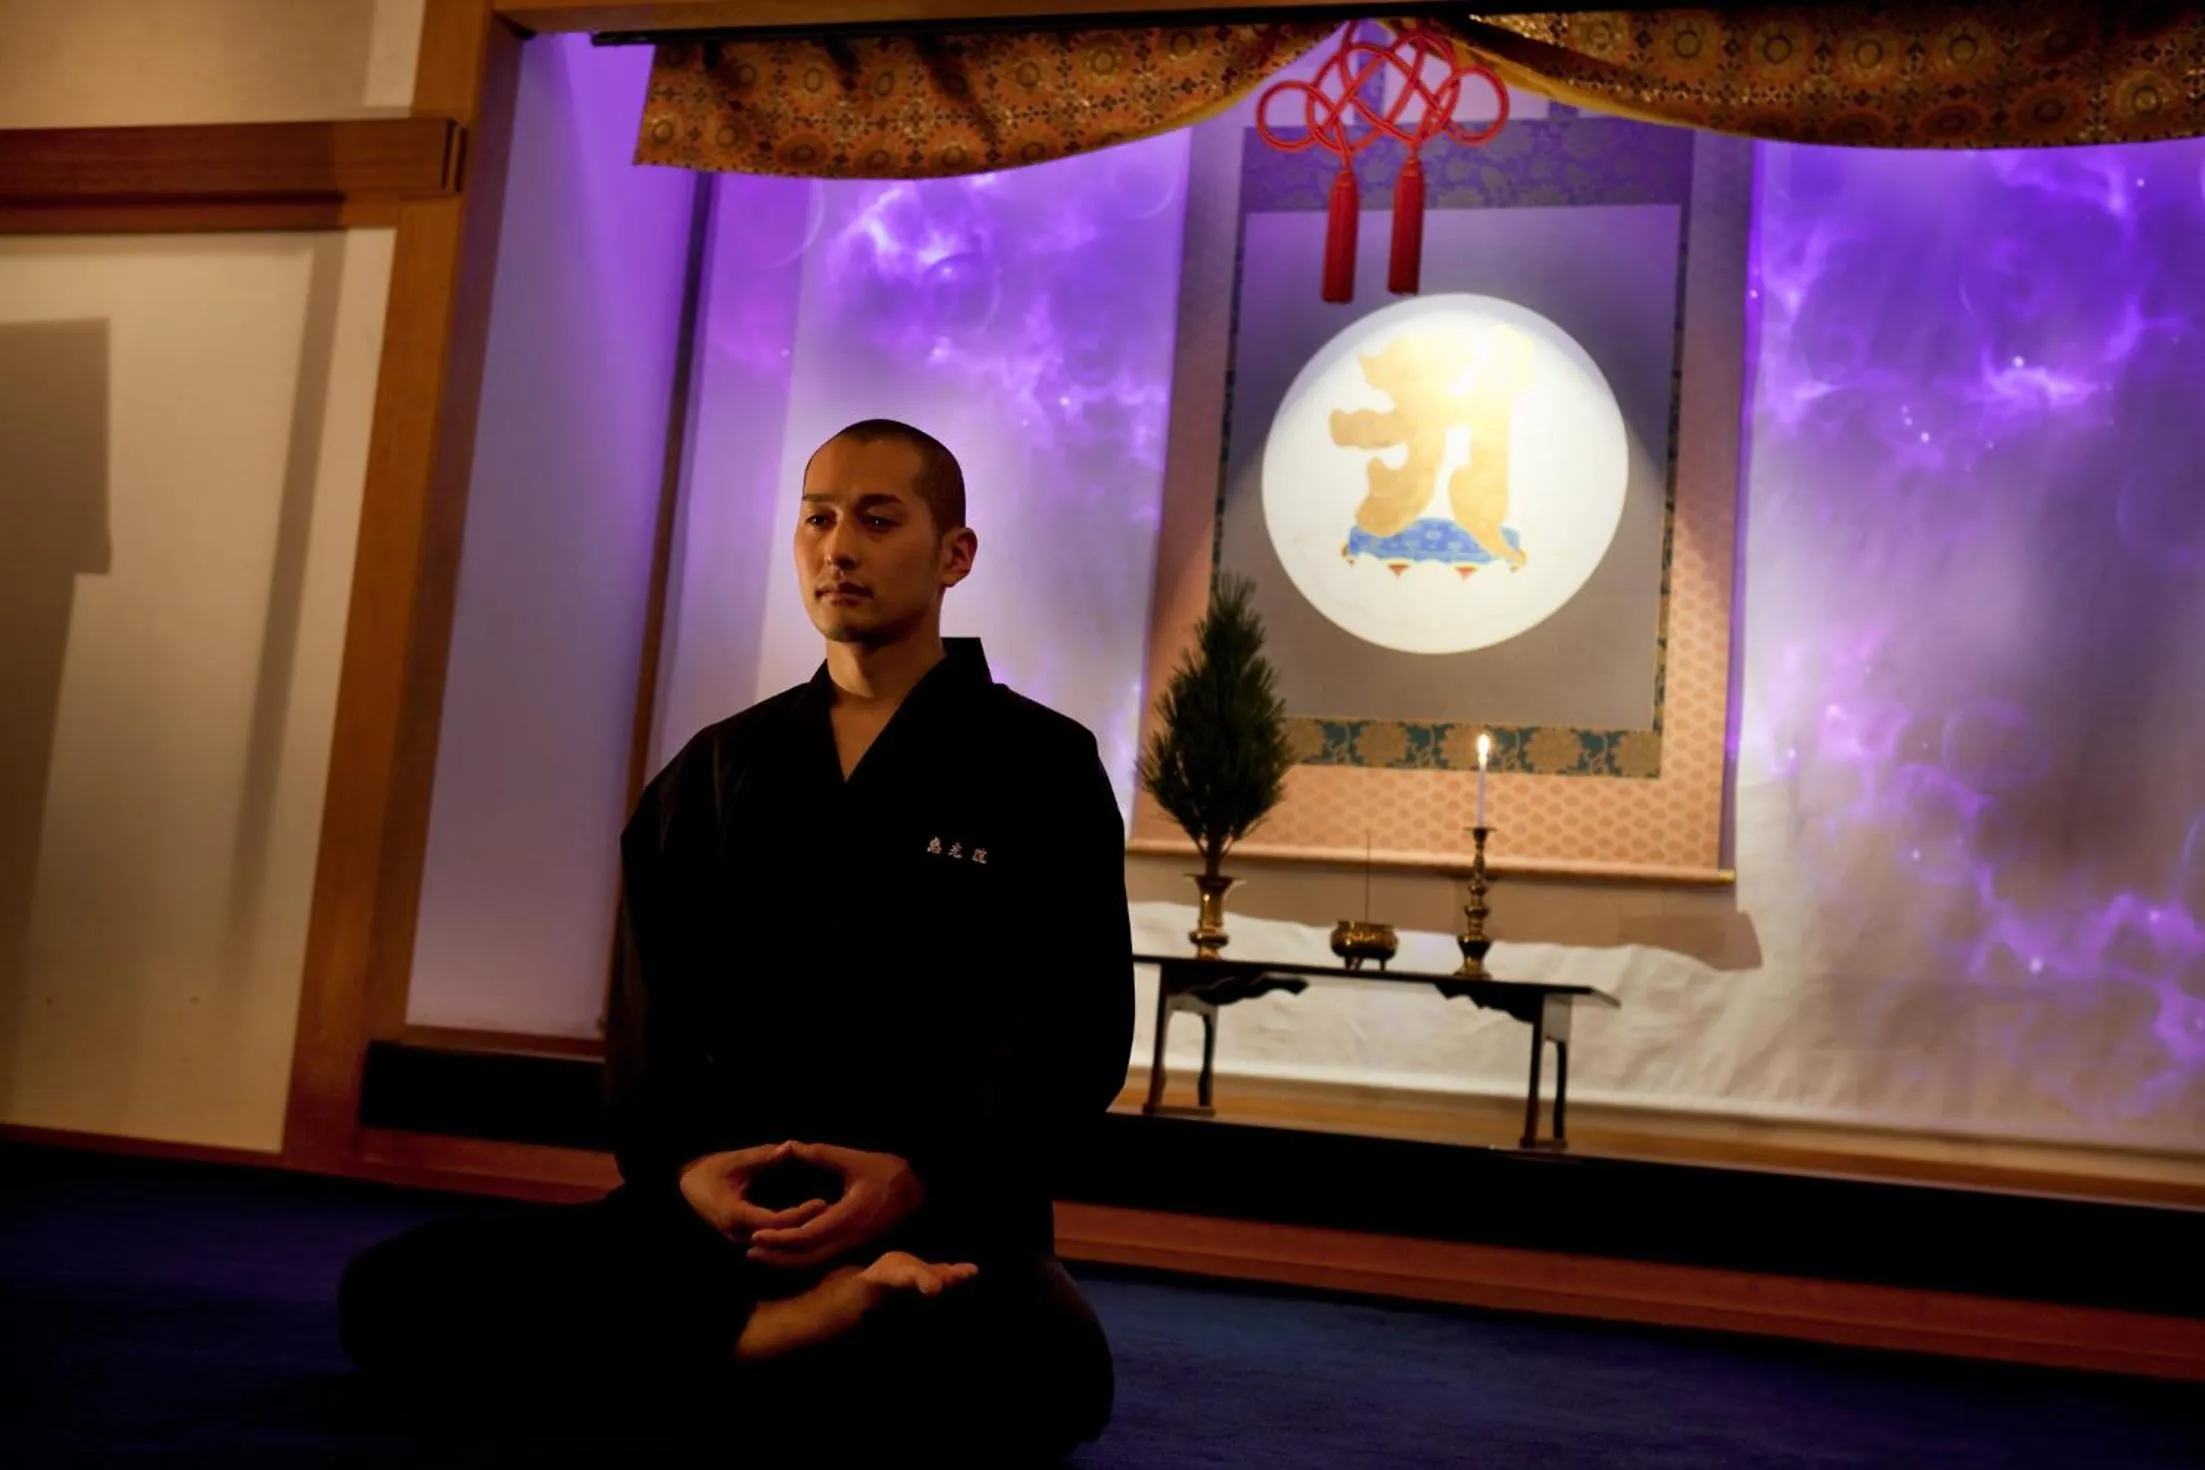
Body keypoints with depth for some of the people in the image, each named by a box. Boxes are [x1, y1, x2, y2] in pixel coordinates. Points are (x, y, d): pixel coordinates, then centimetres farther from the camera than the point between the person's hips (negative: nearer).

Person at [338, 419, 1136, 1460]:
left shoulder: (1042, 764, 3)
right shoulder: (719, 770, 15)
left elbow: (1077, 1028, -5)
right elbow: (652, 1010, 9)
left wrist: (922, 1181, -20)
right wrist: (685, 1163, -12)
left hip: (946, 1217, -4)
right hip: (722, 1206, 4)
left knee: (1049, 1372, -38)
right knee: (392, 1296, -17)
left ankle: (757, 1341, -13)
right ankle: (807, 1329, -18)